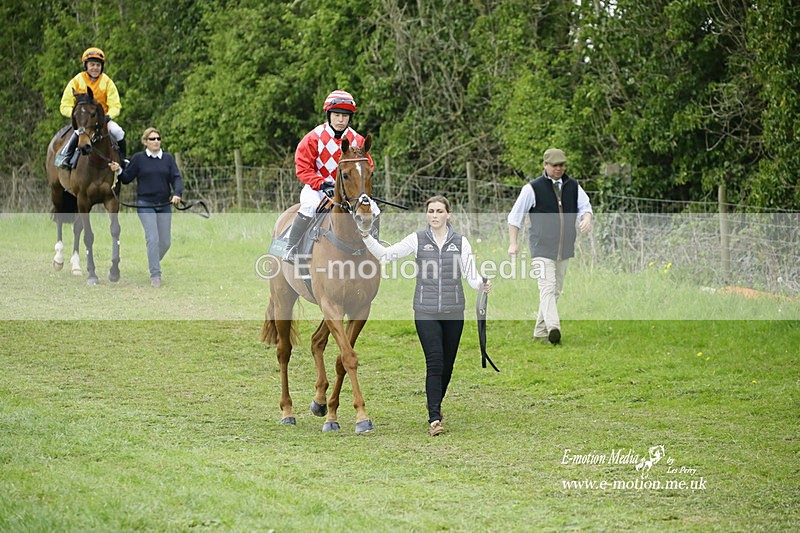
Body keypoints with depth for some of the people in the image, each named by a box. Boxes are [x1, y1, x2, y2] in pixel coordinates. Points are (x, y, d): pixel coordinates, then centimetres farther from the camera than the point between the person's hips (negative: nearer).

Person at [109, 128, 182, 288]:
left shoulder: (168, 158, 7)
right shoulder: (138, 158, 1)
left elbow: (176, 178, 0)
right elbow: (127, 178, 5)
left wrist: (177, 194, -18)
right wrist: (118, 171, -15)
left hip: (164, 205, 3)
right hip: (145, 205, -3)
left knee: (166, 242, 6)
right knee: (153, 239, -14)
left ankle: (153, 263, 33)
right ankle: (155, 275, -8)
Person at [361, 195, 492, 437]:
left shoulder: (461, 242, 4)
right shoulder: (417, 240, 2)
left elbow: (471, 274, -2)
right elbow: (385, 254, -1)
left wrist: (482, 284, -23)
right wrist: (367, 237, -13)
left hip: (453, 312, 2)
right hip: (426, 312, -2)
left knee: (447, 365, 9)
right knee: (435, 362, -14)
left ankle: (435, 409, 31)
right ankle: (434, 419, -17)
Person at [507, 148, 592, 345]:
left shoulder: (573, 186, 11)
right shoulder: (533, 188, -2)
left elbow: (584, 206, 13)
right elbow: (515, 216, 2)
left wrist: (586, 218, -12)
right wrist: (513, 243, -2)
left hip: (564, 248, 5)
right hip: (542, 247, -5)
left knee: (556, 289, 7)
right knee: (547, 286, -20)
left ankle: (540, 331, 15)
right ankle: (553, 327, -34)